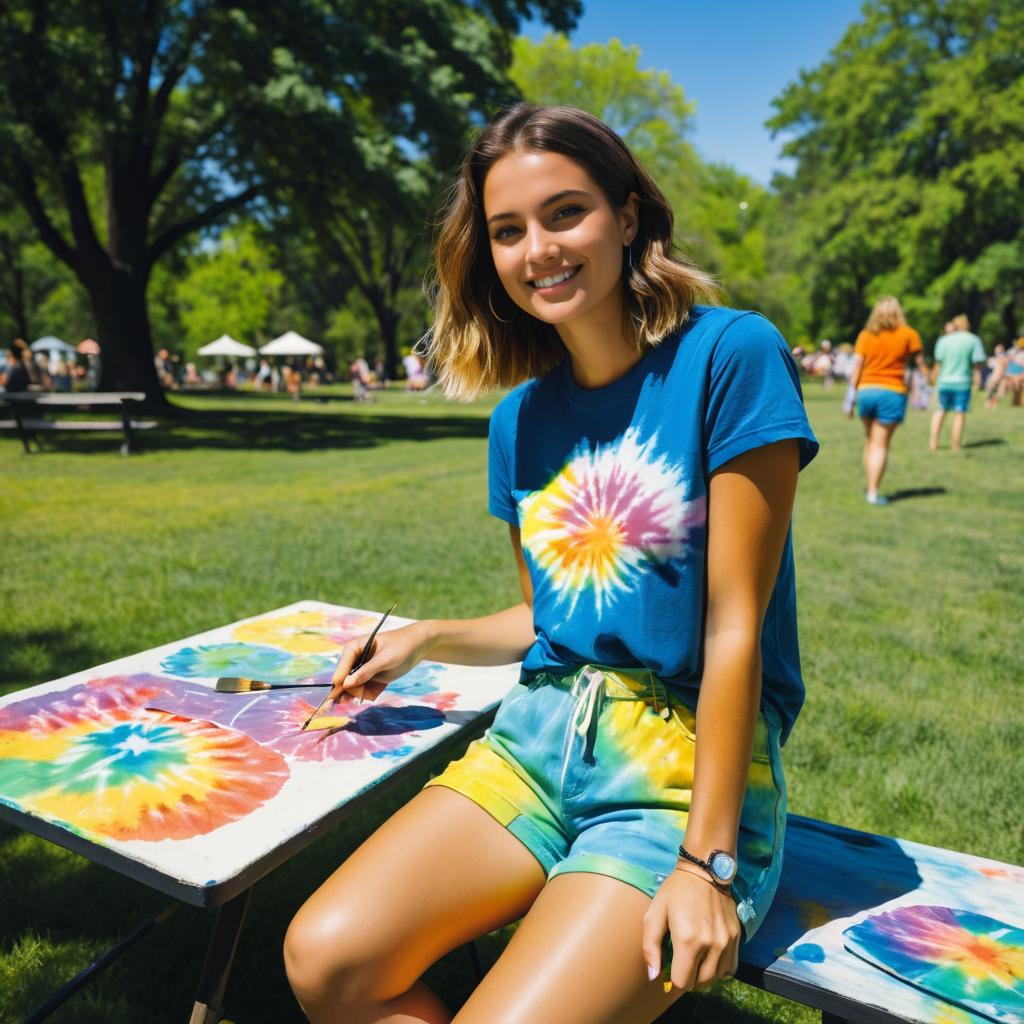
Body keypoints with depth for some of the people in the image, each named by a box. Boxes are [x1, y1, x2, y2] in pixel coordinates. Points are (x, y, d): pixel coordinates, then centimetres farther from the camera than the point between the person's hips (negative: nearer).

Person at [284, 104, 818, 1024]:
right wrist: (424, 639, 8)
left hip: (691, 758, -4)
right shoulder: (520, 418, 7)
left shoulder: (730, 355, -10)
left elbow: (734, 626, -14)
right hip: (540, 738, 5)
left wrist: (706, 864, -14)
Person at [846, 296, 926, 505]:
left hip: (866, 391, 3)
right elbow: (921, 363, 2)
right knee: (881, 444, 0)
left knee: (870, 441, 18)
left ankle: (869, 487, 22)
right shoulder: (908, 334, 2)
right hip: (892, 393, -3)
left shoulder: (865, 335, 7)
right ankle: (873, 492, -1)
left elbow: (856, 367, 4)